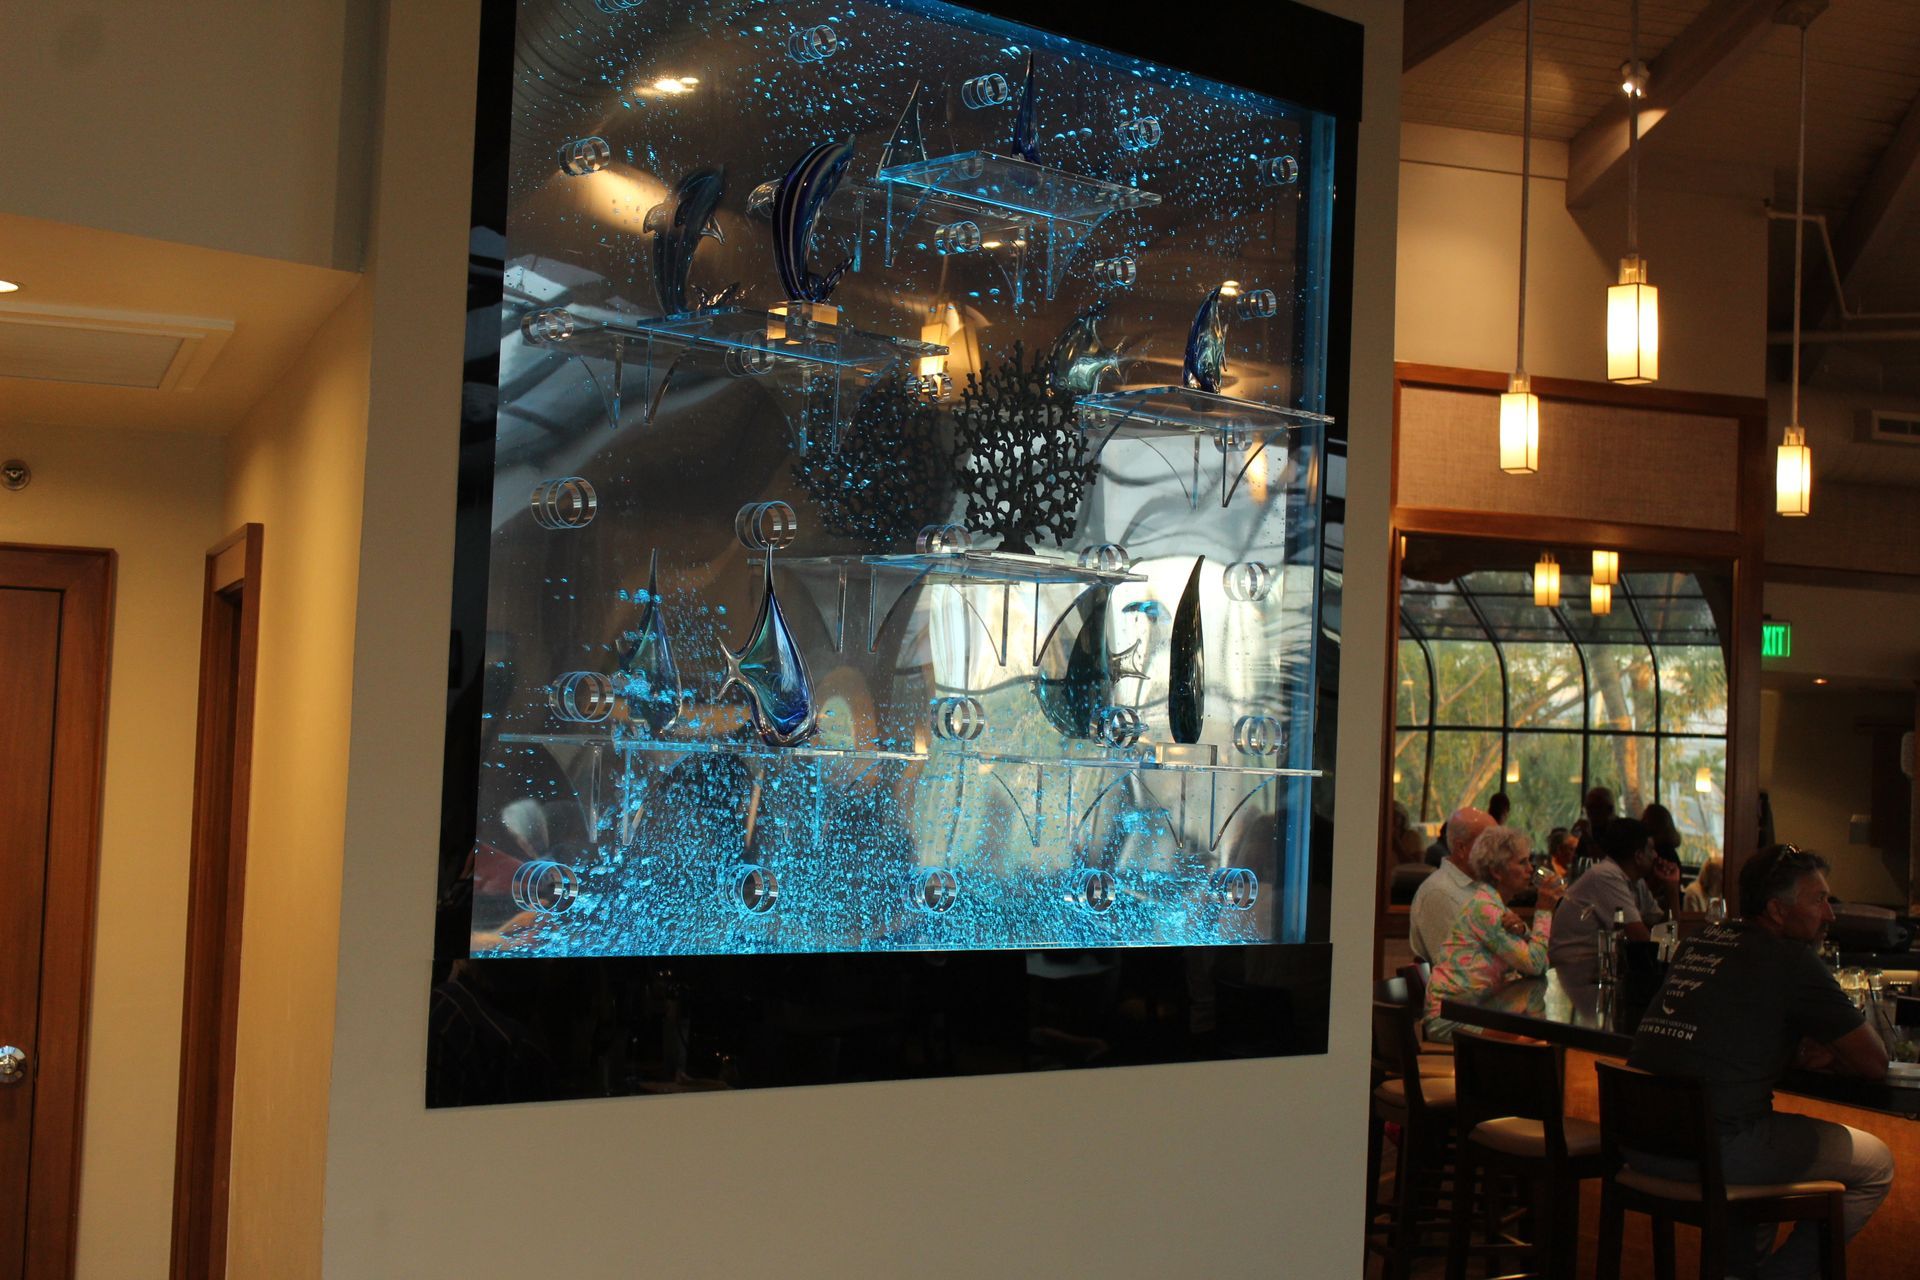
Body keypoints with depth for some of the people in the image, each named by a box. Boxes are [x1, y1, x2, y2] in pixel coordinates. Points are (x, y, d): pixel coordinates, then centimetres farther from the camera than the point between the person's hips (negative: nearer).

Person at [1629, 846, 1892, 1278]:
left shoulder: (1699, 942, 15)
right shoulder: (1791, 959, -5)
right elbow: (1875, 1063, 0)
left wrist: (1800, 1049, 15)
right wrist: (1827, 1053, 21)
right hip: (1711, 1151, -8)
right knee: (1876, 1164, 11)